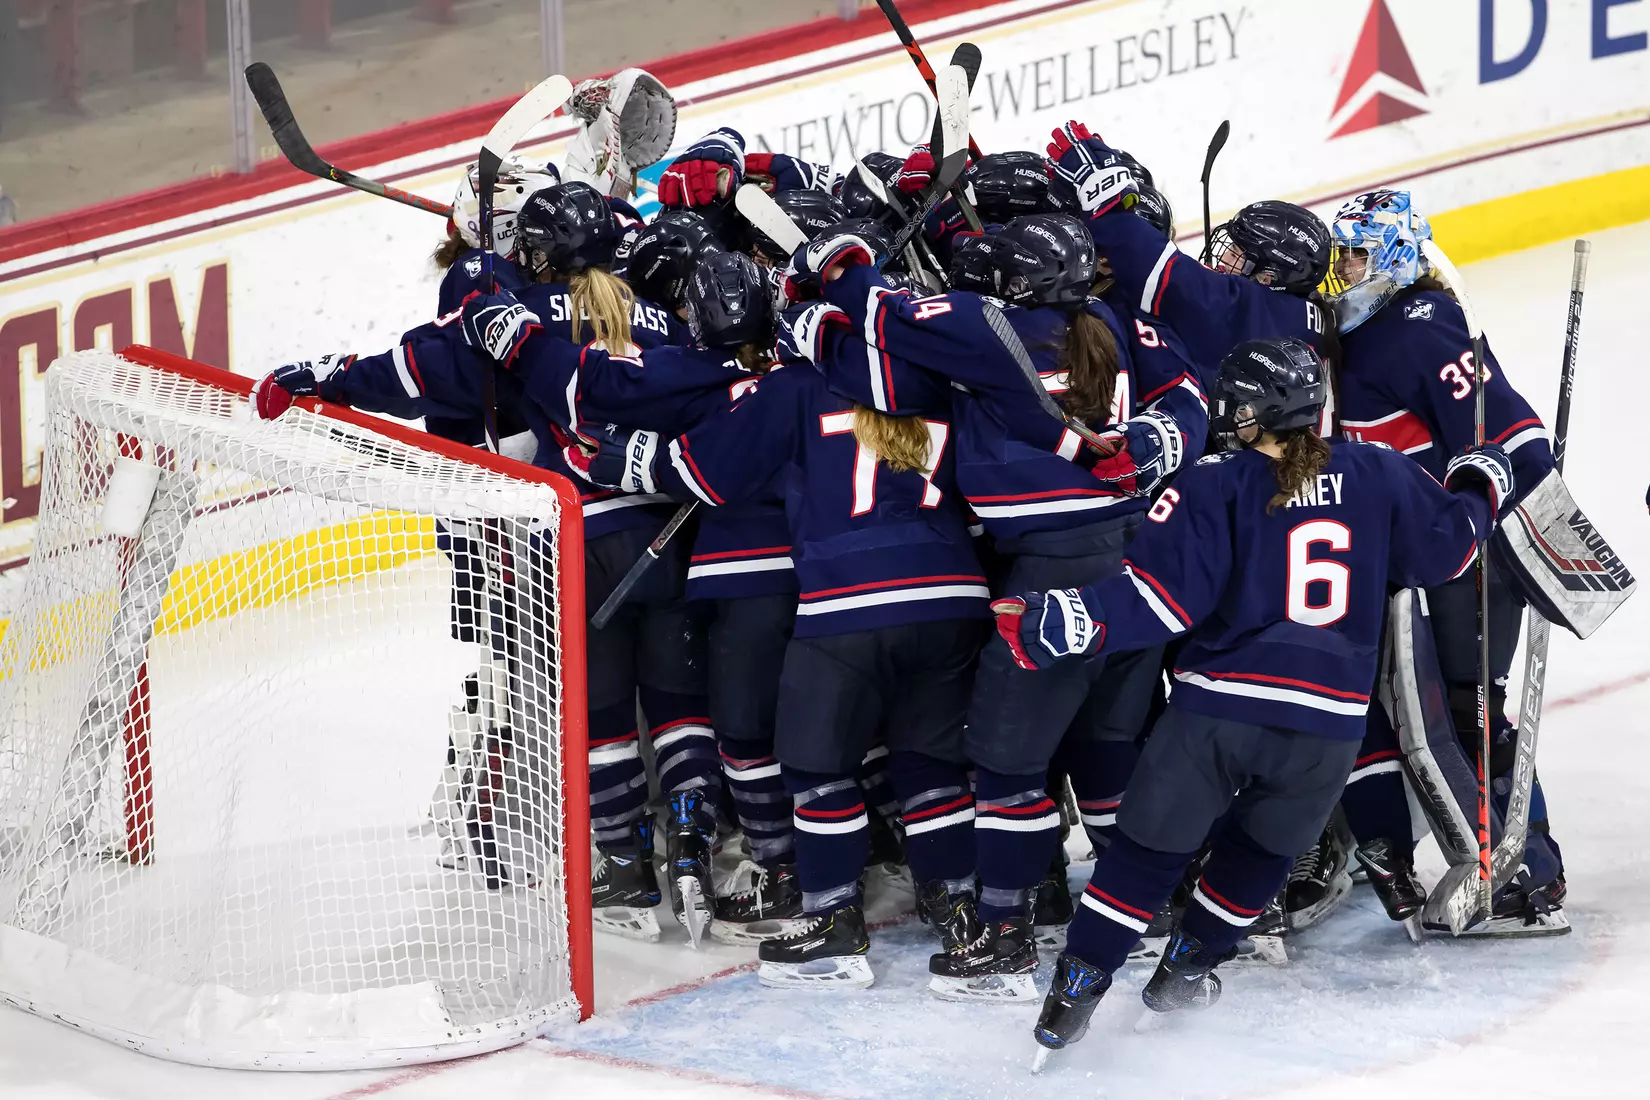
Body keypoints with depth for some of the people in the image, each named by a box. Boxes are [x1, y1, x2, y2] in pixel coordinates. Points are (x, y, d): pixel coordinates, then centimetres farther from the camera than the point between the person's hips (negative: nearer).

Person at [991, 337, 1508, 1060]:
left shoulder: (1217, 487, -5)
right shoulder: (1376, 475, 5)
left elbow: (1161, 594, -15)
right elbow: (1443, 547, 16)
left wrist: (1066, 621, -18)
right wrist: (1480, 485, 35)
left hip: (1218, 709, -2)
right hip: (1329, 720, 3)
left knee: (1151, 846, 8)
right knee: (1261, 849, 25)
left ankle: (1074, 991, 7)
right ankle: (1187, 967, 34)